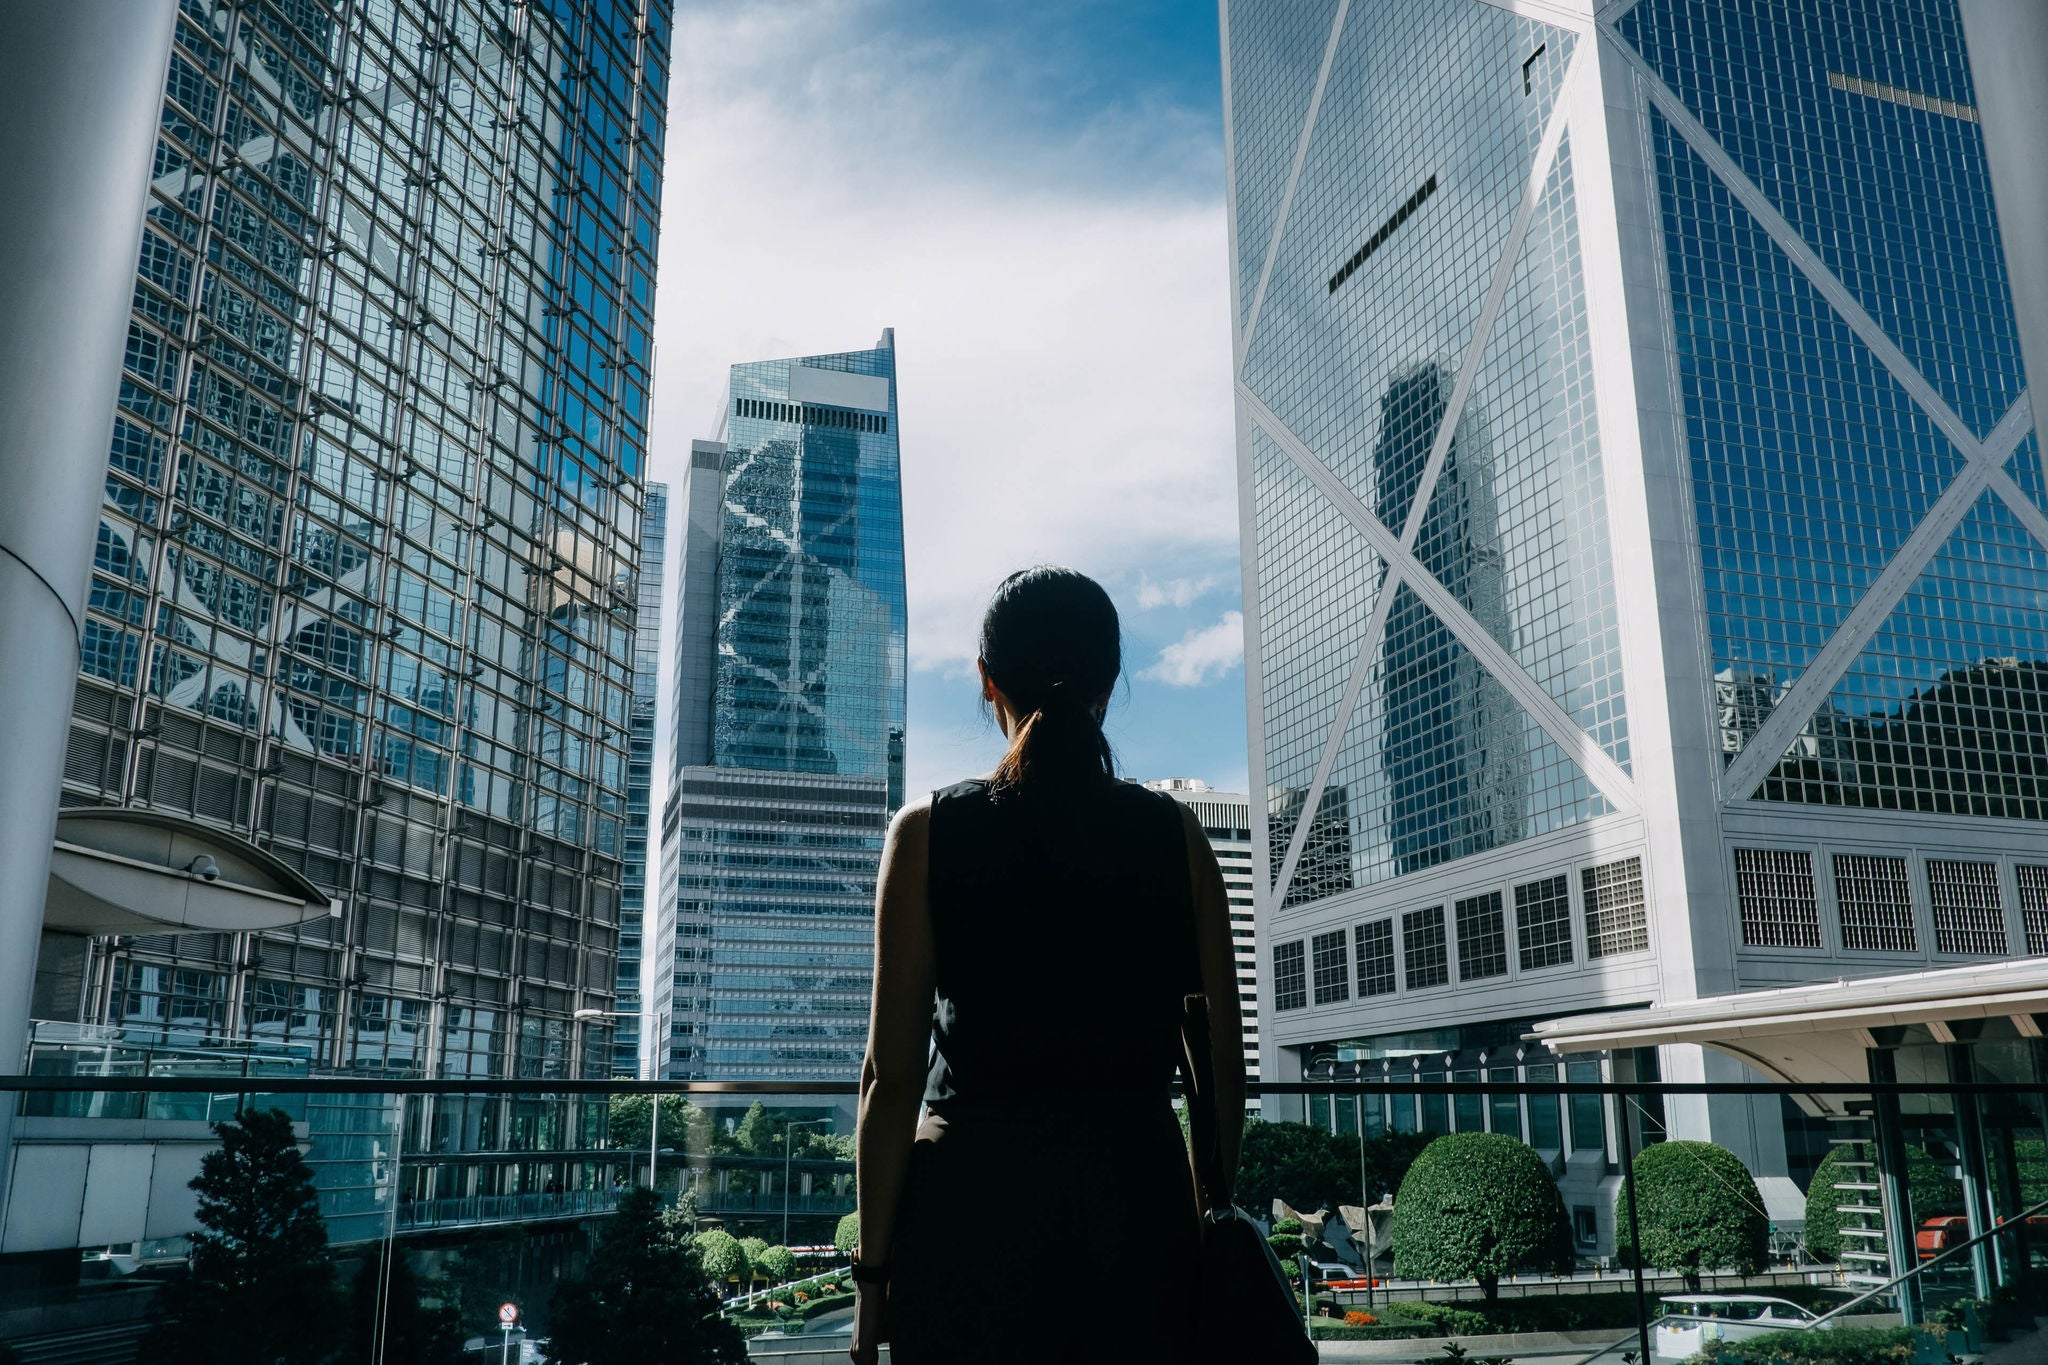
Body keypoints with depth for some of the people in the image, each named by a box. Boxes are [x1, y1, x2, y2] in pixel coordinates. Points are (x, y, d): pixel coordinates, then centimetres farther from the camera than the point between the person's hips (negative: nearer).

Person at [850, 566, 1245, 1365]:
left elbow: (893, 1073, -5)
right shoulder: (1177, 836, 3)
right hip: (1139, 1193, 2)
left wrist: (873, 1268, 2)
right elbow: (1223, 1066, 4)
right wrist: (1207, 1218, 16)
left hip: (976, 1194, -1)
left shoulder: (928, 832, -3)